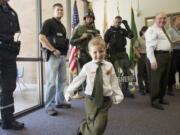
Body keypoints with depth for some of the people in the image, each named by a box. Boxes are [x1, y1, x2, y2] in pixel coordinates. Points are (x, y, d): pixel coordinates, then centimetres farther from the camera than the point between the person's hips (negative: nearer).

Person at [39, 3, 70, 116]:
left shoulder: (62, 26, 21)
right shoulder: (49, 22, -3)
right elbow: (42, 38, -15)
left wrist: (65, 49, 11)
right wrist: (53, 50, -17)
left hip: (63, 56, 8)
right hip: (53, 55, -8)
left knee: (62, 80, 12)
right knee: (52, 82, -7)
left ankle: (60, 101, 25)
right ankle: (49, 106, 1)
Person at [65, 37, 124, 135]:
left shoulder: (109, 66, -1)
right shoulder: (87, 67, -4)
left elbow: (114, 82, 3)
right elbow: (78, 80, 3)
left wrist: (118, 95, -4)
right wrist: (69, 92, 5)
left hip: (105, 100, 1)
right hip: (91, 99, 0)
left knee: (99, 126, -5)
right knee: (93, 123, 9)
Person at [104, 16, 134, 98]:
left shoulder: (122, 30, 11)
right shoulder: (109, 31, 1)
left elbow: (131, 36, -4)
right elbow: (104, 42, -3)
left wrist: (126, 25, -7)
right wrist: (107, 52, -10)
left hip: (123, 53, 4)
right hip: (113, 55, -4)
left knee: (127, 72, 3)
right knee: (115, 73, 1)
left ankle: (125, 90, 16)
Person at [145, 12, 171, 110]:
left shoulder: (163, 30, 23)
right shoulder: (152, 30, -8)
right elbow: (149, 46, -18)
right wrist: (152, 60, -26)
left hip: (166, 56, 10)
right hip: (157, 56, -10)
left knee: (164, 79, 14)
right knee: (156, 79, -7)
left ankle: (161, 98, 26)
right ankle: (154, 101, 1)